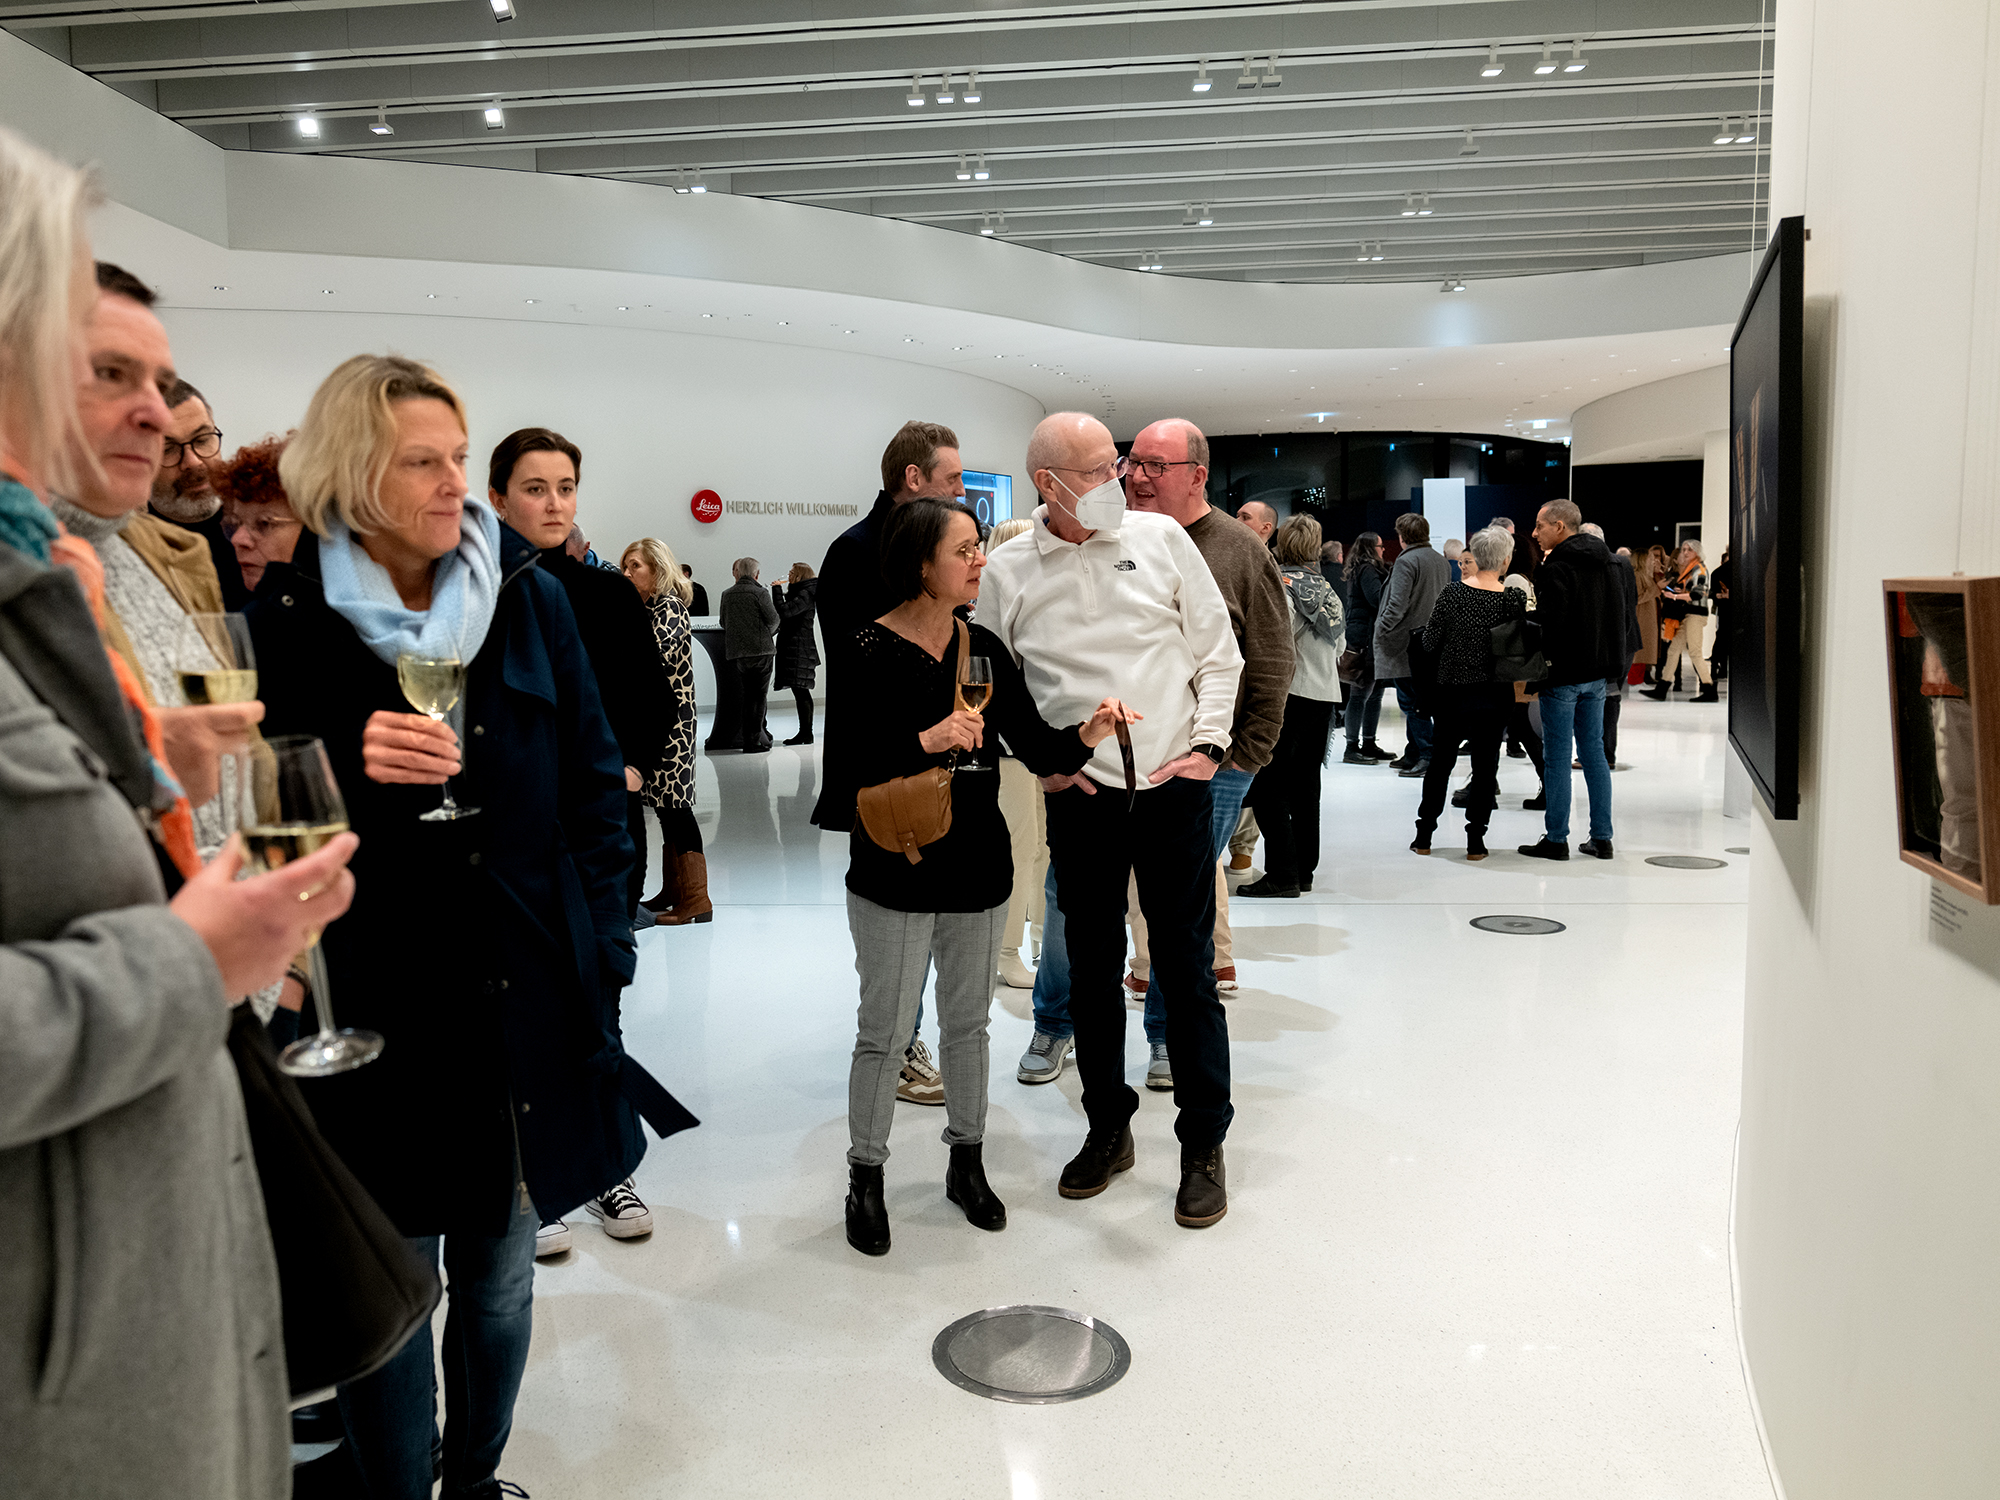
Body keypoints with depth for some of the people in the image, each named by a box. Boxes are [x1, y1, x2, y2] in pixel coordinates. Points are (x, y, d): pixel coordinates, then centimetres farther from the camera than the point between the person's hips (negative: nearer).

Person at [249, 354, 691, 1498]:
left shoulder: (527, 594, 3)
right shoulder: (290, 620, -3)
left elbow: (594, 775, 7)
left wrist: (603, 945, 2)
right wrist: (350, 767, -18)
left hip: (527, 999, 3)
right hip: (372, 1009, -2)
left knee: (502, 1278, 16)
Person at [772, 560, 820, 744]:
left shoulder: (805, 595, -13)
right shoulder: (798, 593, 19)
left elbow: (783, 612, -23)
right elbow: (786, 614, 18)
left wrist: (776, 589, -13)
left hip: (799, 650, -10)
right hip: (793, 648, 10)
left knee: (800, 691, -9)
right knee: (801, 692, 11)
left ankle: (806, 733, -8)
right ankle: (805, 733, 15)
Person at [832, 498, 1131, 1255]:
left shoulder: (985, 648, 3)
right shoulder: (872, 650, -12)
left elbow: (1037, 746, 1)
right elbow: (849, 766, -17)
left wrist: (1085, 735, -18)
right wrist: (926, 741, -30)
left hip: (979, 865, 5)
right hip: (895, 871, -5)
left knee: (968, 1020, 17)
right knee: (886, 1031, 6)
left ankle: (966, 1162, 35)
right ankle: (865, 1177, 24)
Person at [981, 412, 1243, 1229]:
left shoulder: (1162, 539, 0)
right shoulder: (1007, 572, 0)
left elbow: (1217, 650, 6)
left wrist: (1209, 743, -2)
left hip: (1174, 786, -1)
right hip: (1078, 796, 1)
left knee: (1186, 968, 4)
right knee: (1090, 967, 12)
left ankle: (1204, 1145, 19)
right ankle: (1108, 1127, 30)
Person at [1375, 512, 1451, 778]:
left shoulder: (1406, 561, -14)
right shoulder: (1442, 561, 12)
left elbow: (1397, 605, -20)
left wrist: (1381, 630, -11)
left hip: (1407, 642, -8)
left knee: (1411, 702, -4)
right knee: (1415, 701, 16)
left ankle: (1427, 756, -6)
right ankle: (1413, 755, 23)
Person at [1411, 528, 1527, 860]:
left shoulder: (1452, 594, -9)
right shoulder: (1514, 599, -9)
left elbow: (1430, 642, -4)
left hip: (1452, 688, 1)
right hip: (1495, 693, -1)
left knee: (1441, 760, 13)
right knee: (1485, 764, 8)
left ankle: (1424, 835, 17)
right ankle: (1475, 841, 8)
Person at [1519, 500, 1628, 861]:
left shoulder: (1558, 567, -15)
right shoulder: (1606, 561, 12)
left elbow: (1549, 624, -20)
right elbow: (1618, 616, 18)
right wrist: (1607, 662, 18)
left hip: (1563, 675, -8)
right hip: (1596, 672, 8)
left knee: (1557, 757, -2)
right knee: (1594, 751, 12)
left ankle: (1556, 839, 3)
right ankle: (1602, 837, 15)